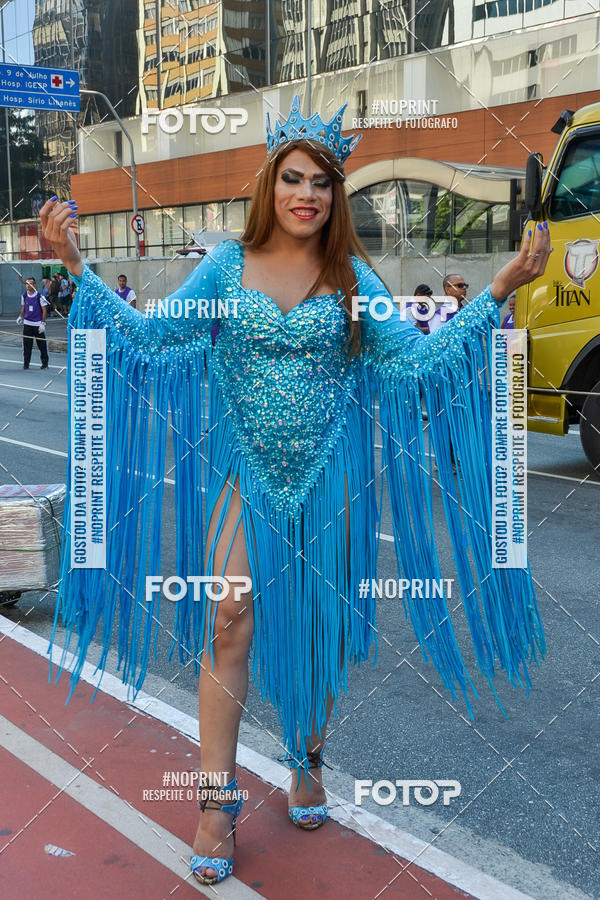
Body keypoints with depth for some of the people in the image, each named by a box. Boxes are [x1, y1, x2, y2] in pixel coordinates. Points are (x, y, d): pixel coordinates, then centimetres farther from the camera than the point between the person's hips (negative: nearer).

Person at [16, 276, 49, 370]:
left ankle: (45, 363, 14)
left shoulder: (39, 296, -7)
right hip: (27, 323, 3)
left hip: (38, 324, -3)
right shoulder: (24, 295, 6)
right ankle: (26, 363, 8)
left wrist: (43, 323, -10)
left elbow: (44, 310, -5)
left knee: (42, 345, 2)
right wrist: (20, 317, 3)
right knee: (26, 345, 1)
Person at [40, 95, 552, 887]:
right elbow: (147, 337, -6)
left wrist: (498, 291, -12)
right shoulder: (225, 267, 0)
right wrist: (77, 266, -11)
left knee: (323, 622, 10)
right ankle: (218, 798, 4)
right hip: (246, 472, -1)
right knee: (229, 619, -8)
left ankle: (309, 761, 33)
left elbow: (417, 358, -6)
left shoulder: (351, 278, 0)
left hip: (329, 472, 1)